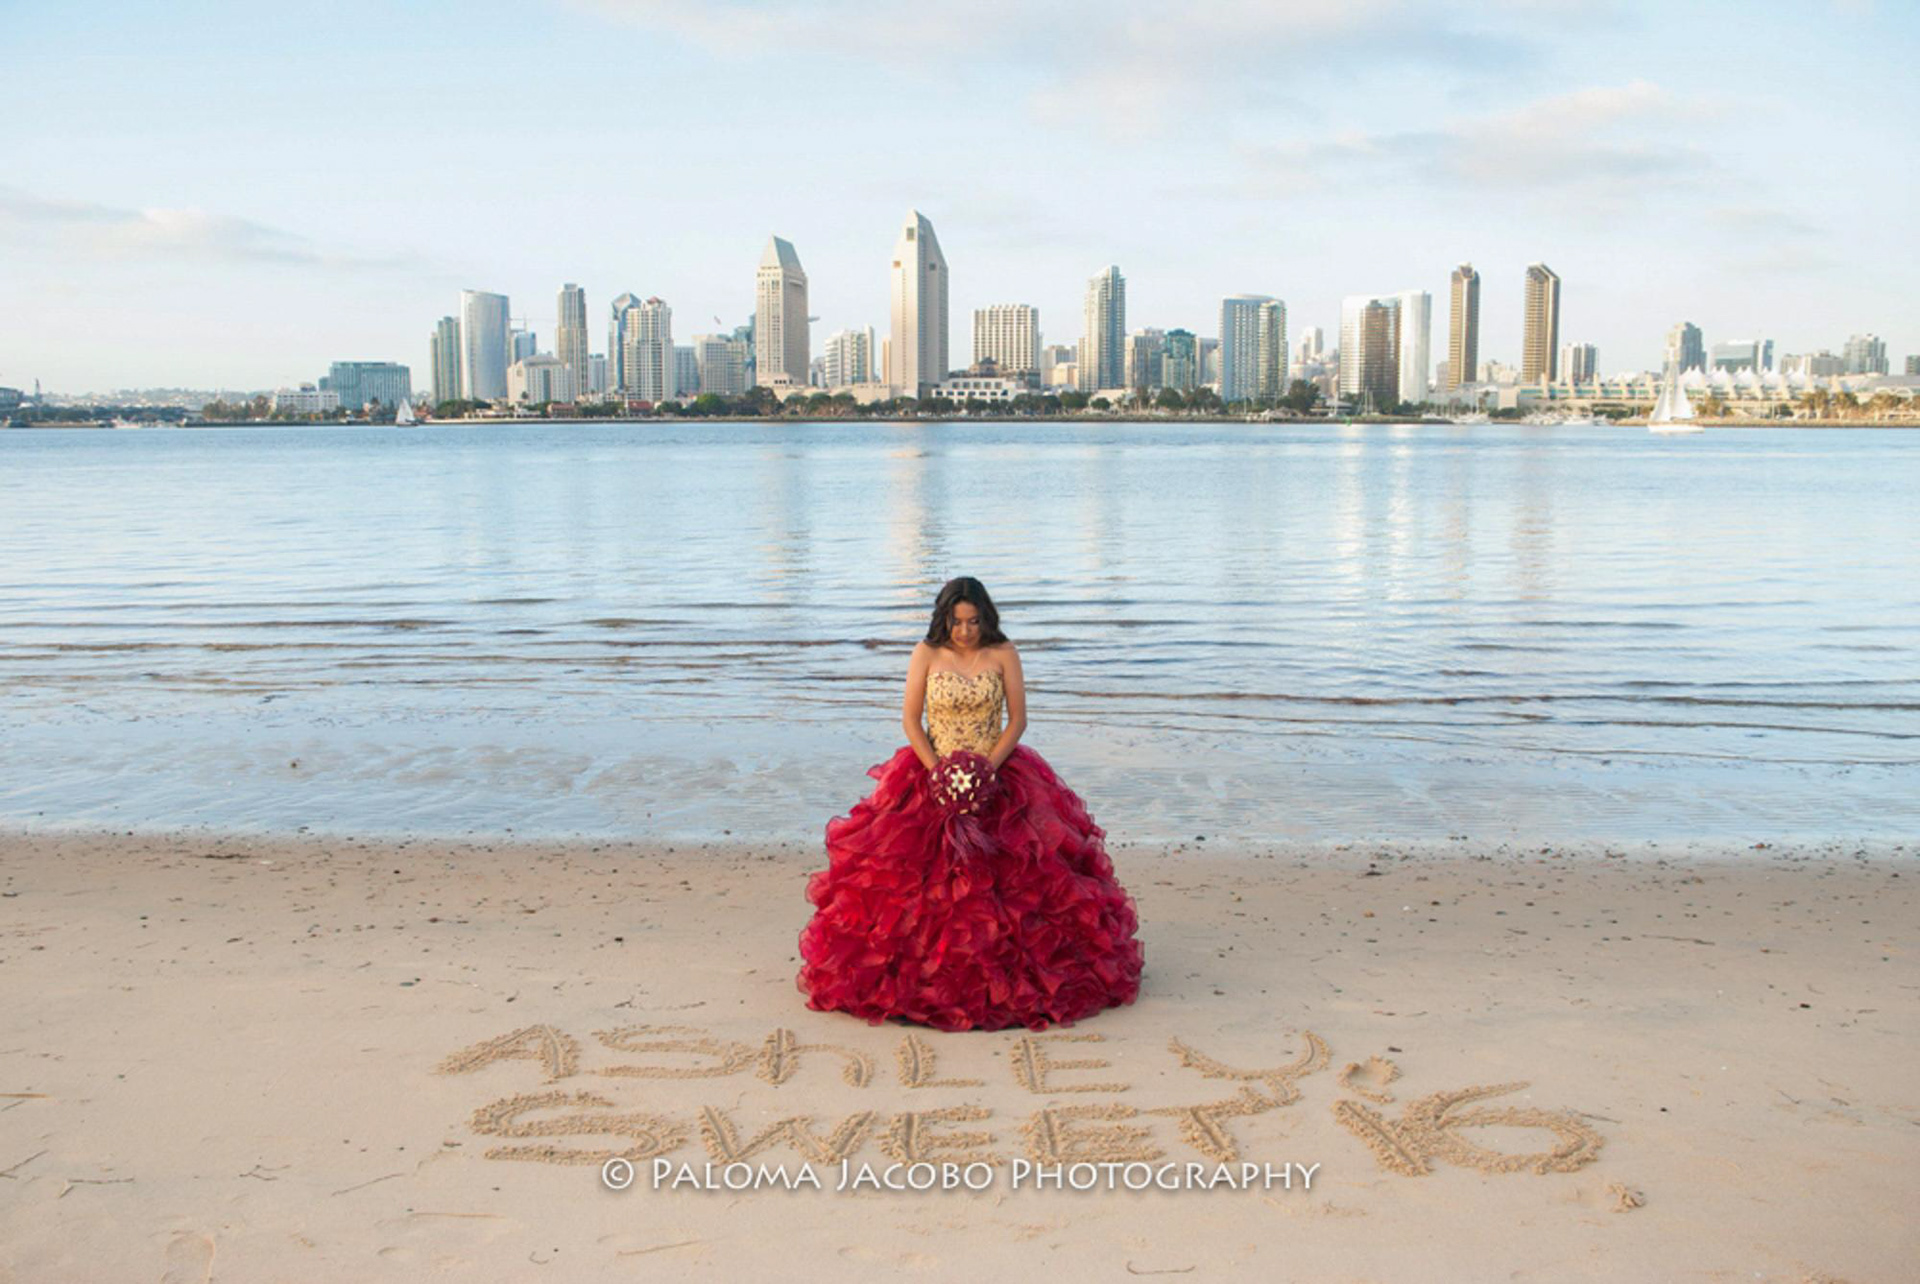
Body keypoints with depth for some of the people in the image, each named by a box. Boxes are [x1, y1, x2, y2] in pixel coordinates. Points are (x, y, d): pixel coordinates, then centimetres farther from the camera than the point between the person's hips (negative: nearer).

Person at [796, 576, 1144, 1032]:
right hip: (933, 775, 0)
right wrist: (936, 770, -11)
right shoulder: (926, 654, 1)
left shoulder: (1003, 655, 0)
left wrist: (988, 767, -13)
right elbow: (910, 719, 0)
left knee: (1010, 873, -10)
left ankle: (1004, 969, 3)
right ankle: (921, 969, 2)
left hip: (996, 776, 0)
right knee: (919, 873, -10)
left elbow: (1018, 719, -1)